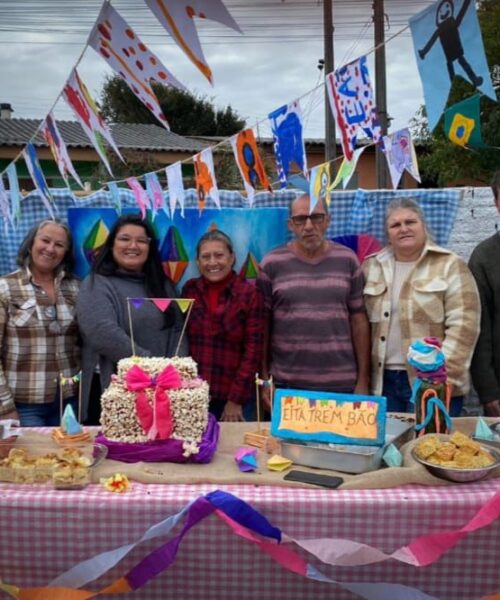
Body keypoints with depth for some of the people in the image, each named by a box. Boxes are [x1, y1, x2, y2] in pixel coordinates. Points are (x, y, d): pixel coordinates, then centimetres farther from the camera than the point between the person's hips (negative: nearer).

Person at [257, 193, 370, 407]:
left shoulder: (348, 260, 3)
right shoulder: (272, 263, -1)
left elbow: (359, 320, 4)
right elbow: (262, 323, 2)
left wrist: (363, 379, 3)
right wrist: (264, 379, 1)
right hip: (287, 383, -1)